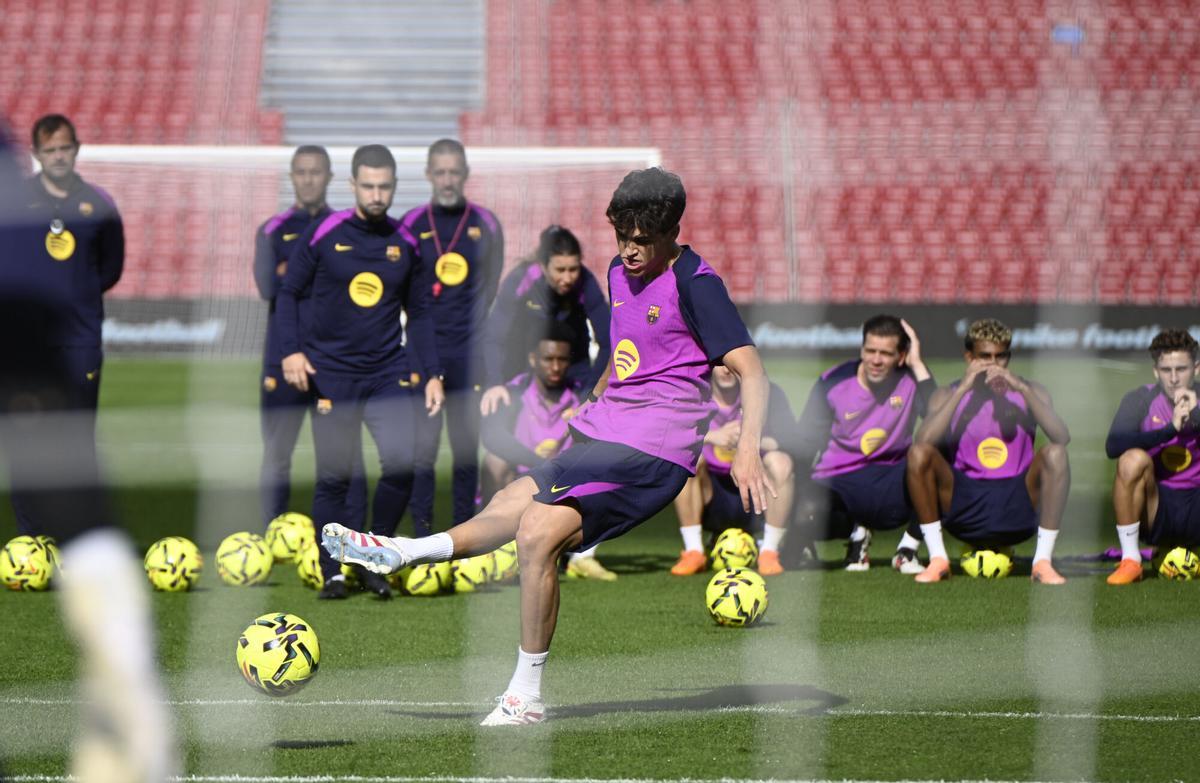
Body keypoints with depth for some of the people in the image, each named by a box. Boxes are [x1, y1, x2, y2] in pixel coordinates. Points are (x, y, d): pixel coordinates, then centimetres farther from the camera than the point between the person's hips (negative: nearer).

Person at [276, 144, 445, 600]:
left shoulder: (405, 243, 6)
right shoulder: (323, 234, -2)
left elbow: (419, 314, 14)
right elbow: (289, 293, 3)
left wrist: (431, 374, 7)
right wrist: (291, 350, -10)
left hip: (389, 373, 2)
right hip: (331, 375, -2)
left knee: (401, 463, -15)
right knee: (334, 477, -1)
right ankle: (332, 573, 13)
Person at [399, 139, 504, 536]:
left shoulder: (485, 225, 7)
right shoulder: (412, 225, 6)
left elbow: (490, 290, 8)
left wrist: (472, 337, 0)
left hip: (468, 354, 1)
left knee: (467, 451, 3)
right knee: (422, 448, -4)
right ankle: (423, 539, 1)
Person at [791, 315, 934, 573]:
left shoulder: (910, 381, -2)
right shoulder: (833, 383, -2)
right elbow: (806, 447, -1)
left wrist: (918, 365, -19)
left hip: (893, 494, 1)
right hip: (841, 486, -1)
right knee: (808, 513, -36)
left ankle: (908, 549, -10)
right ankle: (857, 532, 3)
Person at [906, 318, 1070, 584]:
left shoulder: (1029, 392, 7)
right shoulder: (948, 396, 5)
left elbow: (1062, 438, -12)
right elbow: (923, 441, -16)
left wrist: (1022, 389, -18)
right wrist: (963, 389, -16)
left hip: (1018, 508, 0)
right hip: (966, 508, 0)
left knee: (1055, 453, -25)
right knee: (919, 454, -23)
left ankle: (1043, 562, -22)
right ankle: (937, 559, -16)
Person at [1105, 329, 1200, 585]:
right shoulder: (1140, 400, -3)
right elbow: (1113, 446, -22)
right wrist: (1170, 429, -28)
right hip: (1155, 510, -1)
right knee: (1134, 459, -30)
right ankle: (1130, 561, -20)